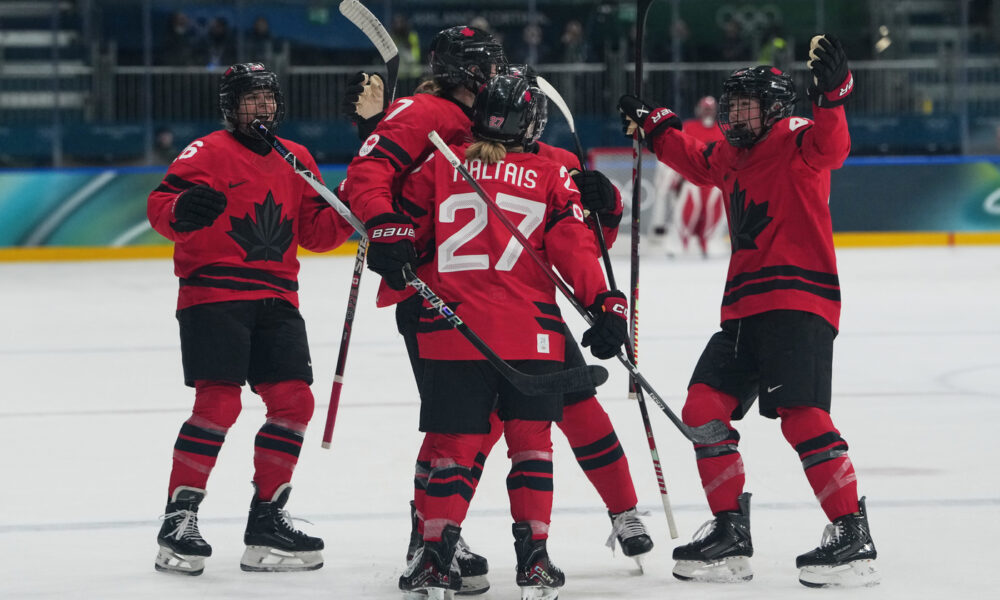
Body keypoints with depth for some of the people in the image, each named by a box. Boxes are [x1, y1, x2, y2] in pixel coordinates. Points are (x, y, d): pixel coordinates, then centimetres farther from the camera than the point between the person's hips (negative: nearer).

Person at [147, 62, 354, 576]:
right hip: (213, 293, -6)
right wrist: (181, 211, -35)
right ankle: (178, 520, -6)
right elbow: (159, 205, -13)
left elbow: (314, 232, 17)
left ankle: (267, 519, 11)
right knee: (218, 403, -15)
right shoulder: (208, 152, -3)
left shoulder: (297, 160, 17)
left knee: (294, 401, 0)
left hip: (275, 300, 6)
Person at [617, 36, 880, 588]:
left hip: (799, 299, -9)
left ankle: (852, 535, -19)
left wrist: (831, 91, -44)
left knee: (799, 414, -20)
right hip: (744, 308, 9)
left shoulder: (797, 142, -6)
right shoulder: (731, 157, 19)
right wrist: (652, 127, 38)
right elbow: (698, 162, 40)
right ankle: (730, 532, 10)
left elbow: (831, 145, -28)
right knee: (704, 407, 4)